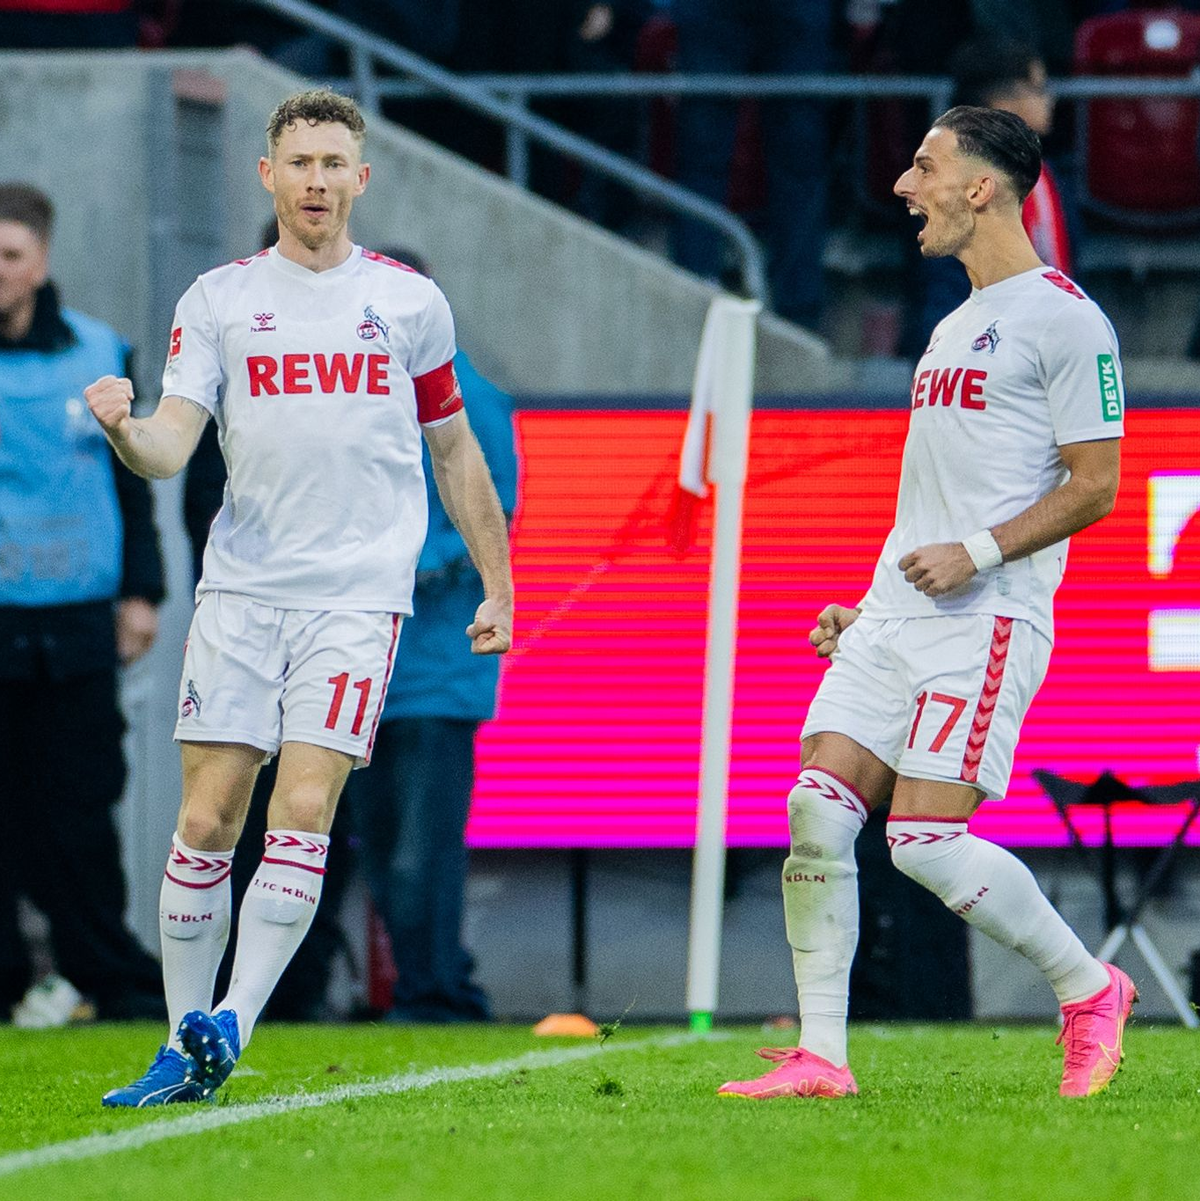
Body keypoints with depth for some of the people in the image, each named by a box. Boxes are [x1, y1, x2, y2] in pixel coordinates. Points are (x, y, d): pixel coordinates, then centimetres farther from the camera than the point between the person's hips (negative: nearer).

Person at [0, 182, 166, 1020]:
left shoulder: (99, 354, 10)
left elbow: (130, 478, 18)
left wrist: (141, 590, 14)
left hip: (76, 626, 2)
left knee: (80, 807, 4)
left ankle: (111, 974, 12)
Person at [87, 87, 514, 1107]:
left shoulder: (410, 302, 9)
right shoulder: (218, 299, 7)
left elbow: (454, 452, 17)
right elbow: (172, 447, -1)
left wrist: (498, 589, 17)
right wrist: (126, 430, -24)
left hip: (360, 591, -1)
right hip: (241, 590, 1)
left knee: (304, 809, -15)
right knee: (206, 821, -3)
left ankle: (231, 1025, -18)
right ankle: (184, 1047, 5)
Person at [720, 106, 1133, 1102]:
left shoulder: (1064, 320, -6)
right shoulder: (954, 329, 22)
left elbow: (1094, 485, -11)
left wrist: (975, 553, -18)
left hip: (987, 619, -8)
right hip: (898, 615, 8)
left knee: (926, 840, -14)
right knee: (817, 808, -6)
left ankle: (1090, 989, 7)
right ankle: (820, 1057, -2)